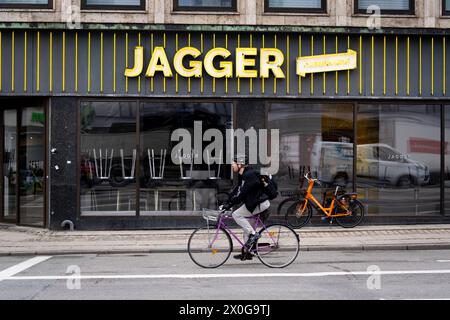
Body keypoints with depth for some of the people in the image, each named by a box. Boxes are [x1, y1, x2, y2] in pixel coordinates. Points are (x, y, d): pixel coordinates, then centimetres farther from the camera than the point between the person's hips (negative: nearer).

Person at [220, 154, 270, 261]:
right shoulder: (242, 176, 11)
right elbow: (236, 191, 13)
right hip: (254, 203, 10)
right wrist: (226, 204, 6)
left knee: (236, 215, -14)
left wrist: (230, 204, -26)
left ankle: (253, 234, -10)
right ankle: (246, 252, 19)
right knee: (247, 228, 13)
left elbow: (242, 193, -27)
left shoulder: (250, 175, -21)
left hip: (260, 204, -10)